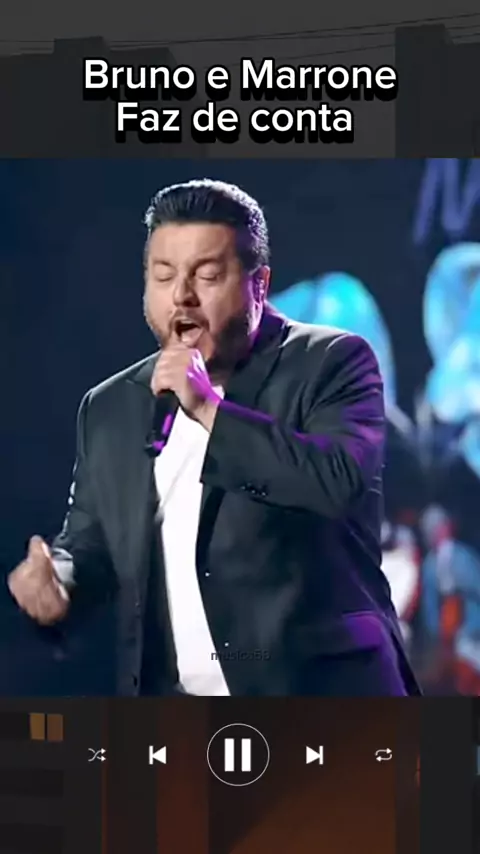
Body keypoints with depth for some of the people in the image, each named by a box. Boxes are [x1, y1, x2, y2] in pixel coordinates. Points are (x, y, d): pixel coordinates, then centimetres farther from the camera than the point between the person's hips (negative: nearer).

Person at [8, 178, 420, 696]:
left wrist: (210, 411, -17)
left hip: (318, 694, -4)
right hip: (172, 732, 5)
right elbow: (90, 542, 19)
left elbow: (342, 480, -18)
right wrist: (59, 577, -4)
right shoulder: (110, 409, 14)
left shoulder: (331, 363, -1)